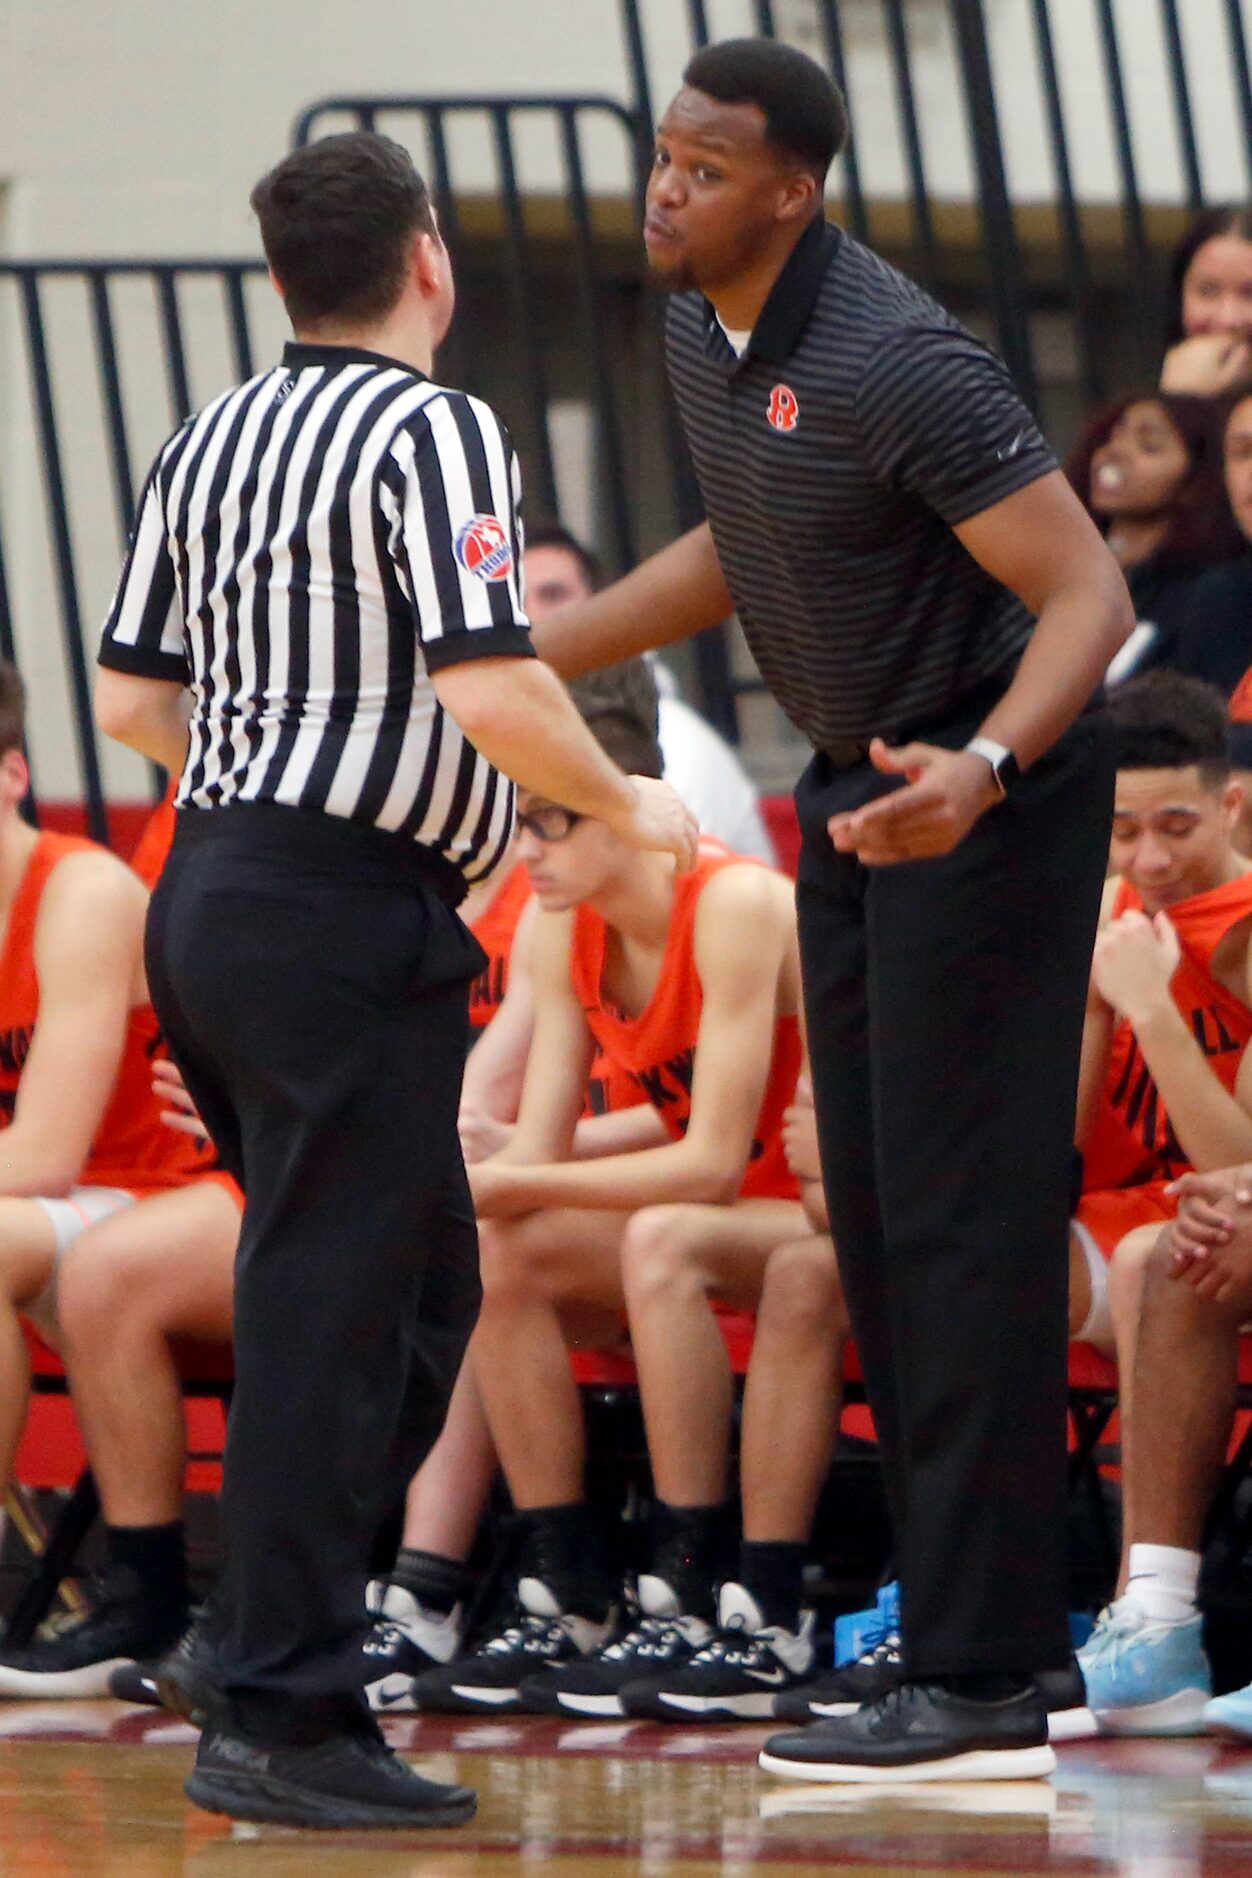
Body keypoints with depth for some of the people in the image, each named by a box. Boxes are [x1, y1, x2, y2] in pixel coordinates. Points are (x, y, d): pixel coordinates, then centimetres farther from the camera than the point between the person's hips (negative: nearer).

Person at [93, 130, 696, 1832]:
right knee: (333, 1309, -6)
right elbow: (488, 687, -21)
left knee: (418, 1286, 19)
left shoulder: (212, 439, 13)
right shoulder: (433, 432, -11)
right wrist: (626, 809, -5)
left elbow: (130, 696, 16)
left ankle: (250, 1639, 17)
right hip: (351, 920, -9)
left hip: (212, 892, 9)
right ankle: (279, 1716, -7)